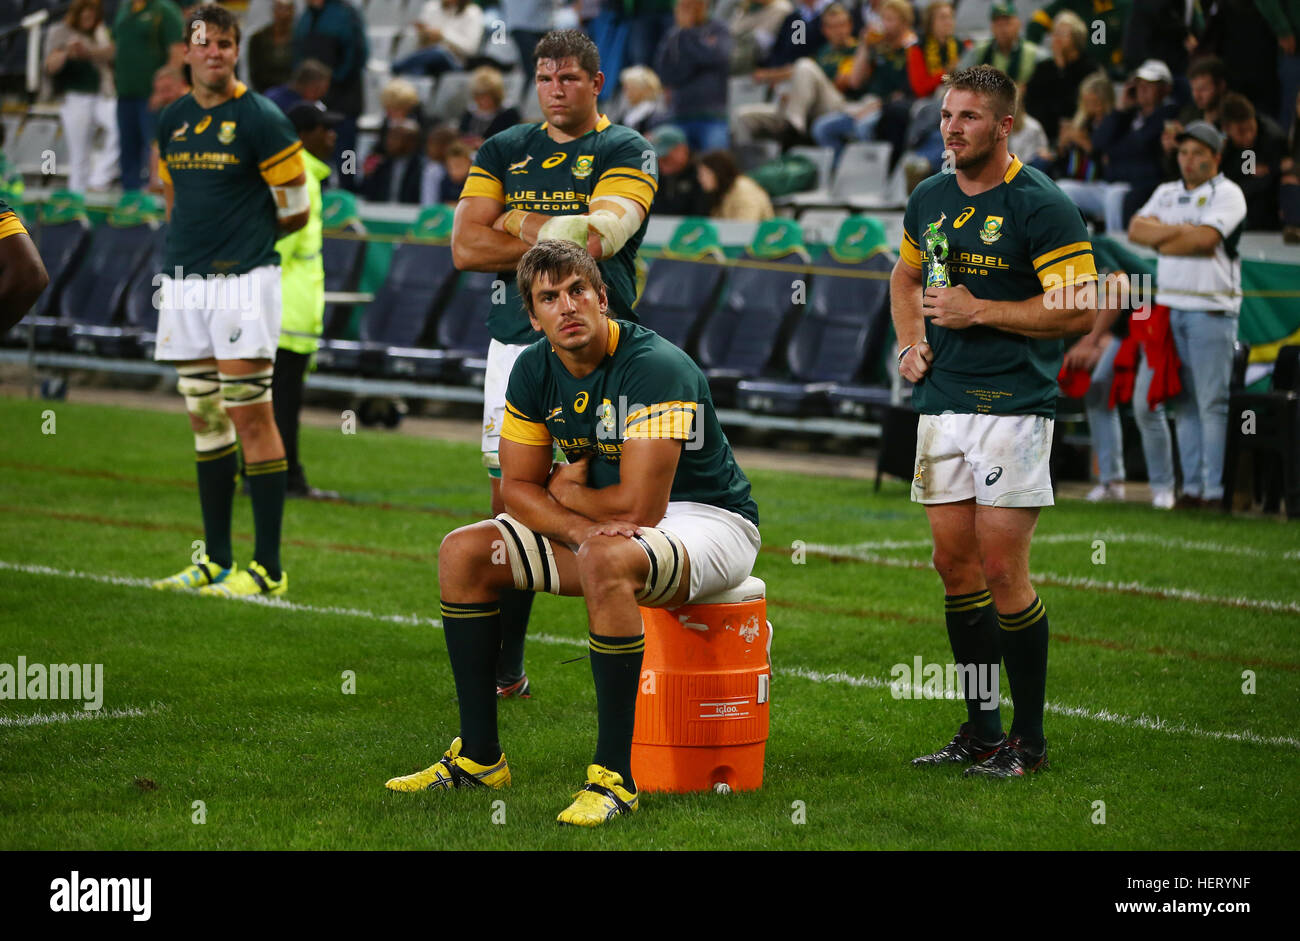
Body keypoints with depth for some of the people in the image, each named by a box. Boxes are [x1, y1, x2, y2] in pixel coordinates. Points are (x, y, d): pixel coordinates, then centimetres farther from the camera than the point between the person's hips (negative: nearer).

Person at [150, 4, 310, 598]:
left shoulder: (260, 119, -7)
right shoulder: (172, 121, 12)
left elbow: (295, 210, -2)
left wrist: (243, 242, 8)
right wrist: (191, 247, 13)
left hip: (243, 281, -7)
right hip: (184, 283, 7)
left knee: (250, 416, -8)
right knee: (204, 419, 10)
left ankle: (268, 568, -6)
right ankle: (215, 561, 16)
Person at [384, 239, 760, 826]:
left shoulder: (656, 368, -25)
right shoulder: (534, 371, -2)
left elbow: (640, 507, -29)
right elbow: (518, 487, 0)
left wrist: (568, 492, -9)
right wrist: (581, 527, -21)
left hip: (708, 520, -8)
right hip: (613, 525, 8)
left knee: (606, 562, -40)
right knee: (463, 553, -3)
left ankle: (614, 777, -34)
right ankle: (479, 756, 3)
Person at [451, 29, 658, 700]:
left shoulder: (626, 153, 1)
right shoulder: (503, 152, 14)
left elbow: (595, 238, -15)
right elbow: (466, 248, 1)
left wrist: (519, 223, -2)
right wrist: (559, 237, -6)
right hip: (515, 344, 4)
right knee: (510, 505, 4)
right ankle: (504, 671, 11)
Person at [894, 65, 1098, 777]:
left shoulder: (1039, 205, -10)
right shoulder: (929, 200, 11)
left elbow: (1080, 309, -15)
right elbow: (906, 277, 30)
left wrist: (978, 311, -15)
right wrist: (911, 343, 12)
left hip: (1013, 405, -7)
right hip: (941, 401, 7)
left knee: (1001, 569, -8)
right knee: (954, 564, 8)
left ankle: (1029, 739, 2)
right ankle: (980, 730, 18)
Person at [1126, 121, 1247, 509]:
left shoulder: (1227, 194, -2)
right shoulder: (1166, 193, 19)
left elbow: (1205, 240, -15)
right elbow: (1136, 230, 5)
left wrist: (1161, 238, -2)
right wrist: (1182, 230, -7)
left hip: (1211, 310, -6)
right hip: (1169, 307, 6)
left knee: (1212, 402, -8)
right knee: (1184, 403, 5)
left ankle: (1216, 489, -8)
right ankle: (1191, 487, 8)